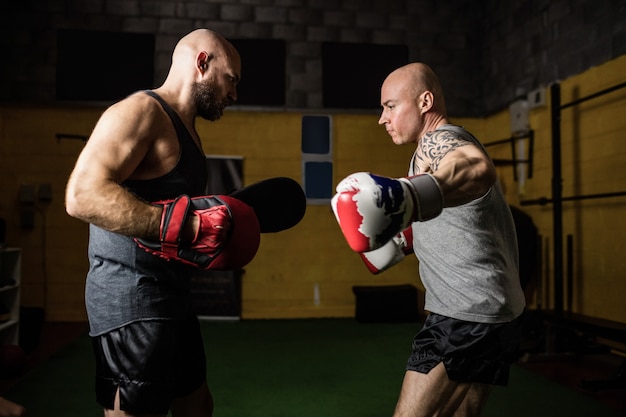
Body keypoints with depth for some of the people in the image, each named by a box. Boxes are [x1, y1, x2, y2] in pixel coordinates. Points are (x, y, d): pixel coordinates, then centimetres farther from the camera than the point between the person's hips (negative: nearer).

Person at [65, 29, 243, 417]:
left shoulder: (187, 131, 17)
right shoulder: (141, 111, -13)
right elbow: (83, 195, -26)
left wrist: (221, 222, 12)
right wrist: (180, 222, -33)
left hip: (170, 296, 10)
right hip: (131, 296, -10)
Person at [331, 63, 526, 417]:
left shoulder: (438, 139, -13)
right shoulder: (449, 145, 17)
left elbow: (477, 170, -39)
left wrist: (410, 195, -57)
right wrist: (410, 239, 26)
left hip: (467, 315, -11)